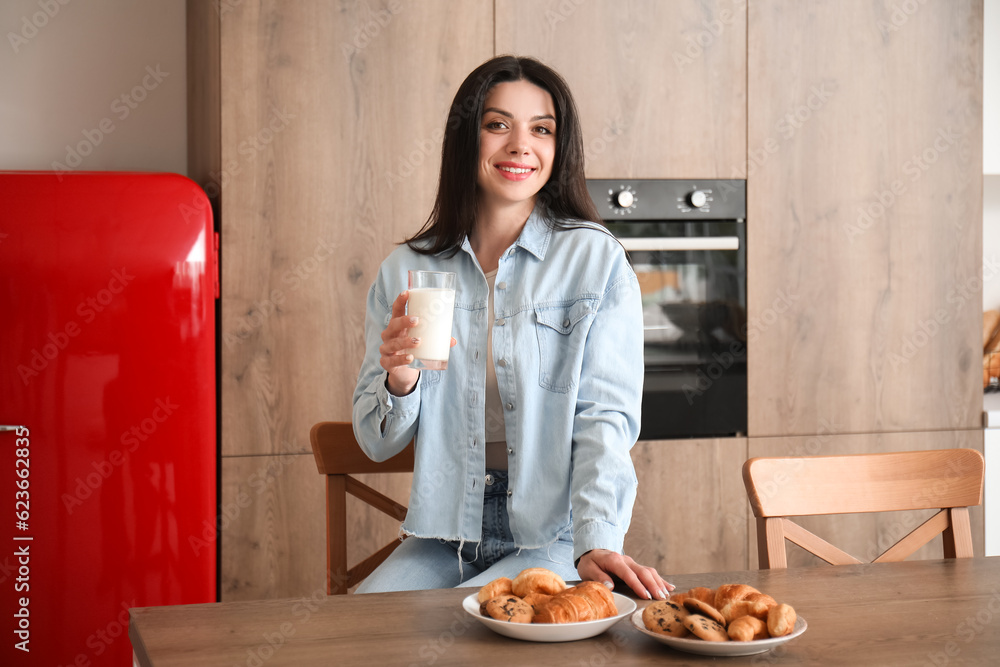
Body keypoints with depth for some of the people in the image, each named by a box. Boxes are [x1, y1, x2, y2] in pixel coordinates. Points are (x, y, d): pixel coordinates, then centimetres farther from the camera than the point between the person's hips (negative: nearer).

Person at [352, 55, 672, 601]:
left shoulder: (597, 261, -2)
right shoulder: (405, 271, 6)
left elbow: (605, 417, -9)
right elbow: (377, 444, 9)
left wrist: (596, 541, -25)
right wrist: (399, 385, -15)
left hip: (553, 541, -3)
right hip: (444, 540, 3)